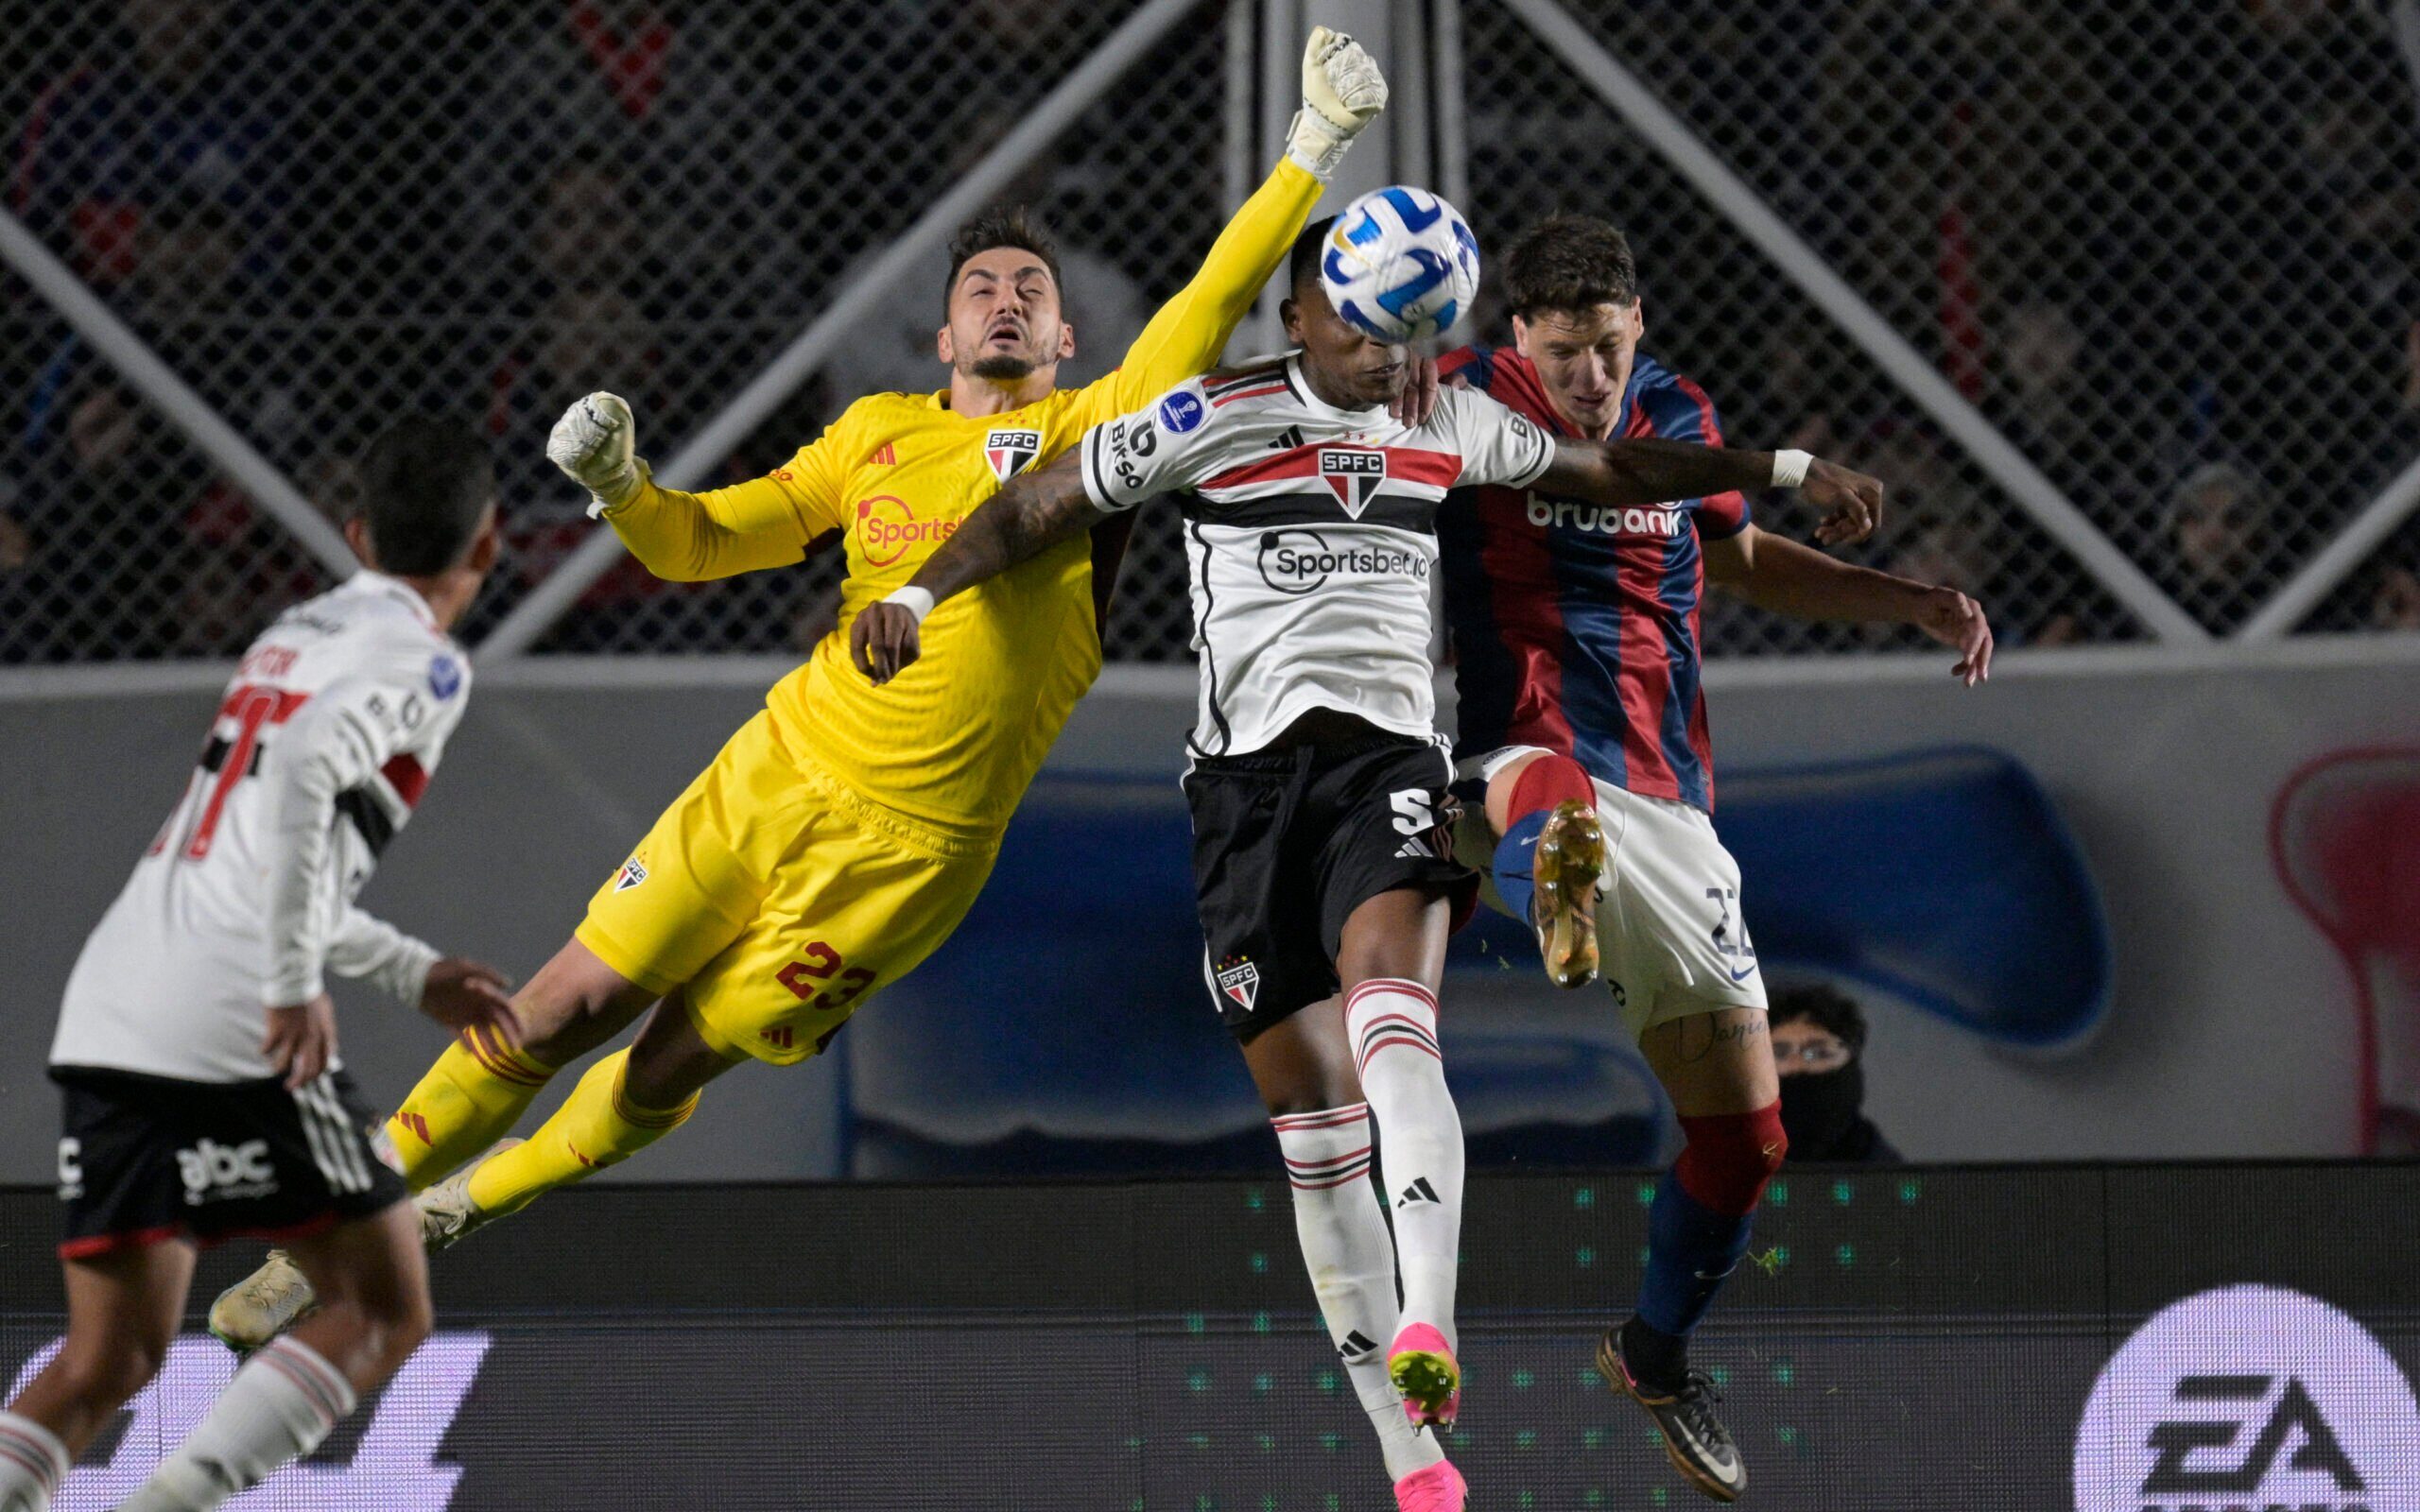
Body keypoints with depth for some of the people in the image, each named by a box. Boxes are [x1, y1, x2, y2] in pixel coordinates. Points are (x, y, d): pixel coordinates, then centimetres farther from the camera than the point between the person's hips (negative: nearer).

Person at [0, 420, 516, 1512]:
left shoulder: (293, 637, 24)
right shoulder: (418, 661, -2)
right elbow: (304, 770, -22)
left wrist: (412, 975, 35)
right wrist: (298, 982, -20)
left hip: (109, 1011, 8)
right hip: (233, 1031, -8)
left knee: (109, 1359, 9)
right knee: (384, 1312, 4)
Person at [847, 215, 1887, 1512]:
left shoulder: (1446, 426, 13)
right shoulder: (1214, 419, 1)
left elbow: (1603, 470, 28)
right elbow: (1038, 507, 4)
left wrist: (1776, 469, 27)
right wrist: (917, 593, -9)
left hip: (1389, 767, 1)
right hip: (1248, 778, -1)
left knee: (1390, 1016, -29)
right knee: (1311, 1113, -3)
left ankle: (1427, 1331, -46)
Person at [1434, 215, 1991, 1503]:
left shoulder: (1679, 417, 12)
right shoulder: (1467, 405, -4)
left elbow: (1742, 559, 30)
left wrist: (1910, 602, 22)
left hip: (1667, 807, 5)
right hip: (1525, 761, -5)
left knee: (1743, 1130, 9)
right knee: (1550, 795, -44)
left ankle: (1656, 1350, 33)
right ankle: (1556, 882, -81)